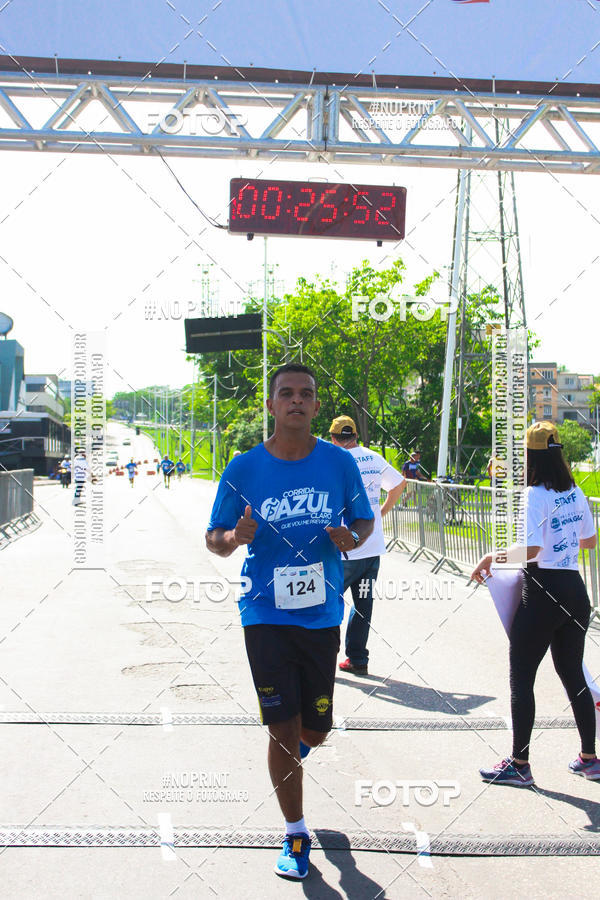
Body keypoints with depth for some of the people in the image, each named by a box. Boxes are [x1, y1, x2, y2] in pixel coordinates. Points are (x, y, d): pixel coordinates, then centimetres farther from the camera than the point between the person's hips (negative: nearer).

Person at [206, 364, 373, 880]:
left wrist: (352, 538, -11)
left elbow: (364, 519, 12)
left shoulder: (339, 463, -1)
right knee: (283, 731, -3)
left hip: (322, 614, 2)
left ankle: (294, 746, 50)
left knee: (314, 732, 11)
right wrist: (235, 537, -20)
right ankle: (296, 835, 18)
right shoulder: (244, 469, -4)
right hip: (266, 616, -2)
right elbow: (214, 539, 3)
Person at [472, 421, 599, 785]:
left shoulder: (535, 496, -16)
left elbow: (531, 549, -24)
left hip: (542, 592, -8)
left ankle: (519, 764, 7)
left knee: (522, 678, 2)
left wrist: (493, 556, -11)